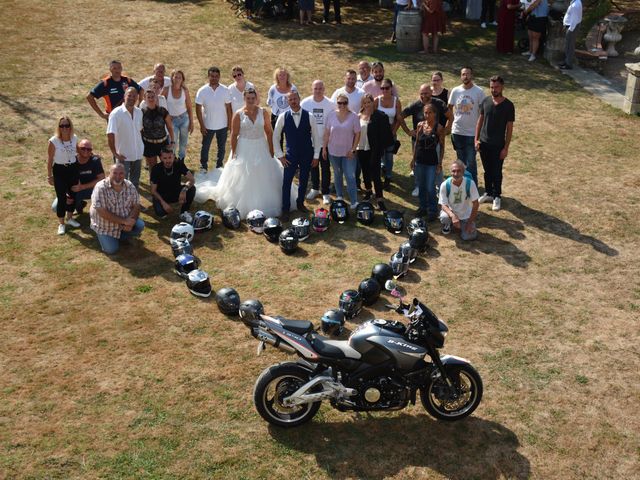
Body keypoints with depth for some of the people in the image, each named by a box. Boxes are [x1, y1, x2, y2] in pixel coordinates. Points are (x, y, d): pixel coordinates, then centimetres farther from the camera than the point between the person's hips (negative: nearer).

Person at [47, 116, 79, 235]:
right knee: (61, 197, 1)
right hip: (59, 171, -4)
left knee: (73, 194, 14)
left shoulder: (74, 138, -3)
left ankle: (70, 218, 36)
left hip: (73, 169, 5)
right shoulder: (54, 141, -16)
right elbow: (50, 160, -9)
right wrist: (50, 176, -8)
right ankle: (61, 223, 16)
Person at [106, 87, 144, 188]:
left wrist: (141, 147, 12)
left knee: (135, 182, 17)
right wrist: (115, 153, -17)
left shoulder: (139, 112, 2)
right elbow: (110, 135, -17)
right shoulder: (116, 113, -15)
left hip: (138, 154, 5)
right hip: (123, 155, -5)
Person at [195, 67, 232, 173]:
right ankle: (203, 167, 28)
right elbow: (198, 109, -7)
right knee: (205, 147, 11)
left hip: (222, 125, 1)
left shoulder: (225, 90, -8)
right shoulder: (202, 91, -11)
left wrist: (230, 124, -2)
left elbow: (228, 108, -2)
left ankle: (219, 166, 32)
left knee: (221, 147, 14)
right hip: (208, 126, -1)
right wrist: (202, 125, -9)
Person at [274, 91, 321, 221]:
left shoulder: (308, 116, -7)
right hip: (291, 155, -1)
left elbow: (316, 137, 0)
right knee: (287, 182, -3)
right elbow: (275, 137, 1)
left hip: (307, 155, 1)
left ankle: (300, 203, 33)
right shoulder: (283, 117, -8)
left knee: (304, 181, 12)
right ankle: (285, 209, 9)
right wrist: (280, 155, -2)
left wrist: (316, 156, -1)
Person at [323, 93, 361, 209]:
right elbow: (327, 133, 3)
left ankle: (354, 202, -3)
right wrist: (324, 148, 3)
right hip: (333, 151, 3)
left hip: (348, 152, -3)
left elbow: (357, 134, -5)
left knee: (350, 177, -7)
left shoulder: (353, 117, -9)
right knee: (337, 174, 18)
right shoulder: (332, 115, -3)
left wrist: (353, 150, -9)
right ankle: (339, 196, 33)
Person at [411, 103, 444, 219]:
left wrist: (440, 163, -5)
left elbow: (442, 146, -4)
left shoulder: (439, 128, -9)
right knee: (421, 186, 13)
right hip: (420, 161, 4)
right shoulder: (420, 125, 1)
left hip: (432, 162, -4)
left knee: (430, 188, -2)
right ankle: (423, 207, 28)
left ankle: (432, 211, 11)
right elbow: (416, 143, 10)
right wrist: (413, 159, 10)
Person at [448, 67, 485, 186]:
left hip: (472, 133, -3)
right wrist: (448, 125, 6)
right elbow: (449, 109, 11)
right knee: (461, 161, 15)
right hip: (457, 132, 4)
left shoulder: (479, 92, -7)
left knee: (470, 162, -3)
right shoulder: (455, 91, 2)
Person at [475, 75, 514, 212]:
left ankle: (497, 197, 19)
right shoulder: (485, 101, 0)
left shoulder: (508, 105, -11)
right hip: (484, 143, 3)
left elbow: (509, 128, -7)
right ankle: (488, 193, 30)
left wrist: (506, 148, -10)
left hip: (498, 145, -3)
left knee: (497, 172, 5)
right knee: (487, 170, 16)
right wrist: (476, 139, 1)